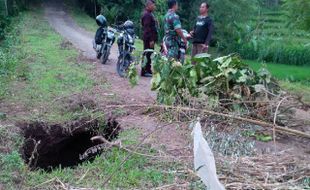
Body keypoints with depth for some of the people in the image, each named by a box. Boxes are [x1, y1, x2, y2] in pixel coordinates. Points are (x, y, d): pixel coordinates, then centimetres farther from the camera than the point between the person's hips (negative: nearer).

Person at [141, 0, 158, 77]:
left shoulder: (150, 14, 18)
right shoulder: (147, 15, -15)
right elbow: (147, 28, -21)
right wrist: (151, 40, -24)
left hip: (150, 38, 10)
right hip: (149, 38, -10)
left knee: (149, 55, 14)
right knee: (147, 55, -7)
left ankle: (148, 70, 21)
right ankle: (144, 71, -3)